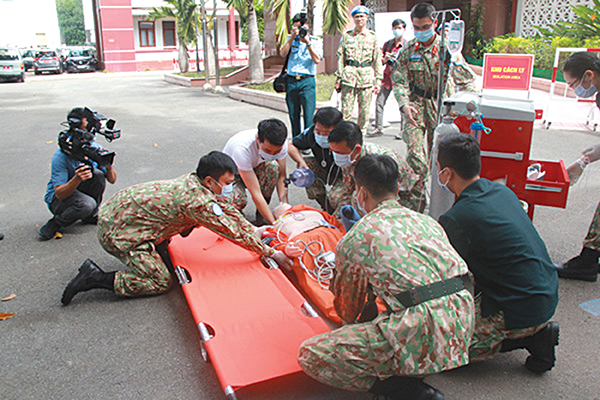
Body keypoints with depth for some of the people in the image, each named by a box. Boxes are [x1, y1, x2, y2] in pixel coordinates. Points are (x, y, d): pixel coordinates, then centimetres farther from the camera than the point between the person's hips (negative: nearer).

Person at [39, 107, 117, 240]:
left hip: (84, 193, 5)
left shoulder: (95, 149, -13)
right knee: (86, 204, -37)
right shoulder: (61, 156, -26)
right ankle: (54, 224, -7)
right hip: (57, 199, -5)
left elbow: (112, 180, -8)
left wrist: (109, 168, -31)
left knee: (97, 174, -25)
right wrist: (77, 179, -47)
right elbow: (59, 193, -29)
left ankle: (90, 216, -3)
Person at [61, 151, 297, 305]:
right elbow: (232, 231, -21)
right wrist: (270, 253, -13)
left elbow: (228, 209, 14)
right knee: (160, 282, -4)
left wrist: (253, 232, 18)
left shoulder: (195, 181, 1)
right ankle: (96, 278, -4)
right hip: (119, 232, -9)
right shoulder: (197, 201, -25)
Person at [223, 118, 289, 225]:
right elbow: (255, 192, -40)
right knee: (239, 201, -37)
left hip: (254, 168, 4)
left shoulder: (280, 143, -26)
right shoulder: (242, 148, -40)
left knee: (273, 166, -31)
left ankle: (261, 215, -14)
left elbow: (281, 176, -15)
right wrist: (274, 223, -42)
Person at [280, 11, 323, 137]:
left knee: (308, 115, -7)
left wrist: (307, 42, -12)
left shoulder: (315, 41, 5)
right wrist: (293, 36, -7)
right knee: (293, 115, 8)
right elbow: (283, 54, -3)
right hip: (291, 81, 3)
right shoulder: (291, 39, 13)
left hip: (307, 81, -3)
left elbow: (317, 60, -8)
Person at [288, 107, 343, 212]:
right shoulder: (311, 133, -23)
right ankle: (327, 208, -9)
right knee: (305, 165, -22)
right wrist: (301, 162, -26)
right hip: (325, 170, 5)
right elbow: (291, 145, -7)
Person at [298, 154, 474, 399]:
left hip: (422, 337, -7)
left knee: (311, 355, -1)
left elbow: (348, 312, 15)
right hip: (463, 328, 8)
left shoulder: (355, 239, 1)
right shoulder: (427, 221, 16)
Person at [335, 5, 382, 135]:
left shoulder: (373, 37, 10)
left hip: (367, 76, 0)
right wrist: (338, 78, 3)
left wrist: (378, 81, 3)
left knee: (364, 109, 2)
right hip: (349, 75, 0)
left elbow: (377, 60, 9)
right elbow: (340, 58, 10)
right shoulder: (346, 36, 10)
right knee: (346, 108, -4)